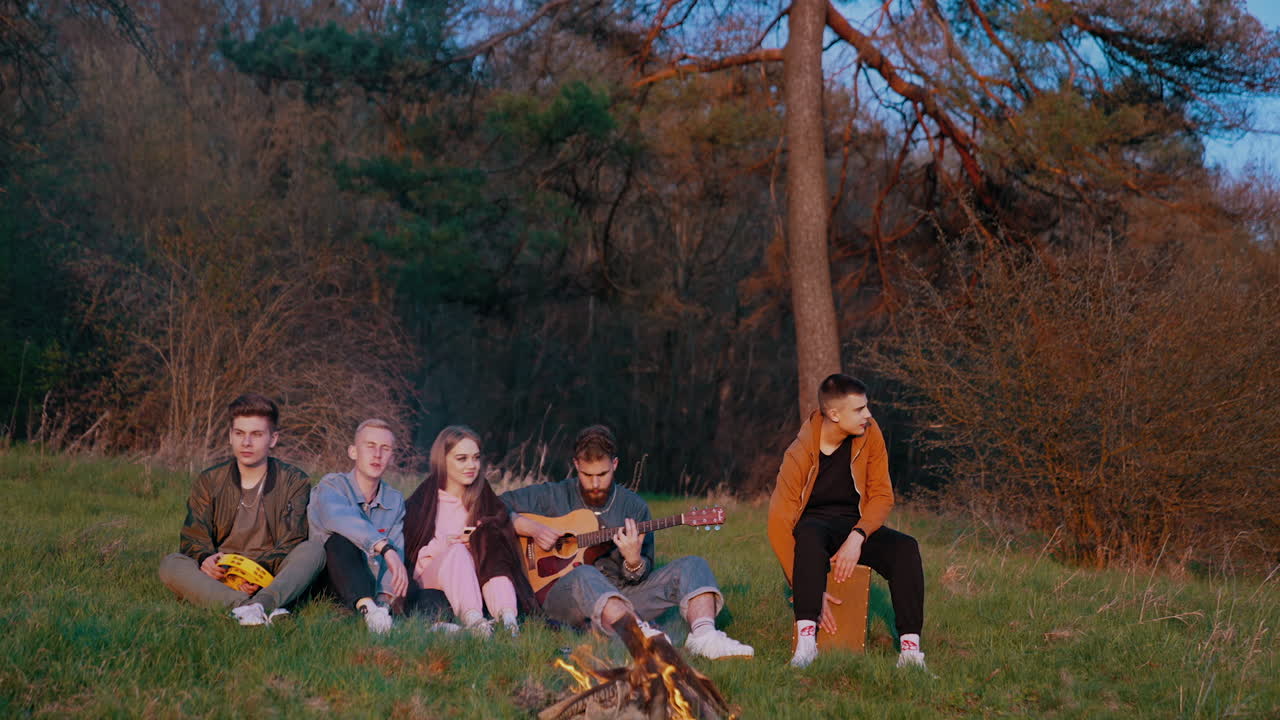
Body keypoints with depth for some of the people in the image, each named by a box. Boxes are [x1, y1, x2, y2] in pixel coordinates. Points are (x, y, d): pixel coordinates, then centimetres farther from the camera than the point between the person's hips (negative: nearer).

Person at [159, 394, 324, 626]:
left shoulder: (294, 482, 8)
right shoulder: (208, 482, 13)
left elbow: (291, 544, -2)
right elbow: (193, 538, 4)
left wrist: (260, 568, -23)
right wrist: (206, 558, -21)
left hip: (270, 582, -1)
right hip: (219, 580, 1)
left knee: (314, 550, -27)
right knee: (170, 565, -27)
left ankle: (261, 604, -55)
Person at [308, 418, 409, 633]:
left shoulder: (395, 501, 12)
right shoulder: (331, 486, -5)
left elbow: (396, 555, -4)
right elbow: (338, 517, -31)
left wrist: (386, 597, -25)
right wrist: (385, 547, -46)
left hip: (369, 589, 4)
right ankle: (367, 608, -55)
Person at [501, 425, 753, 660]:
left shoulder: (635, 507, 11)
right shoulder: (554, 496, 8)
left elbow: (643, 576, 7)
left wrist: (633, 561, -17)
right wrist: (532, 528, -11)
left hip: (622, 595, 3)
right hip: (562, 595, -3)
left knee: (692, 566, -15)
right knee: (585, 575, -40)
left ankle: (704, 636, -44)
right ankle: (641, 633, -63)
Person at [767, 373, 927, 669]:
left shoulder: (869, 434, -8)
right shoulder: (800, 453, -20)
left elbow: (882, 495, -5)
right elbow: (779, 525, -23)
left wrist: (857, 536, -26)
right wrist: (811, 592, -31)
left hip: (854, 524, 4)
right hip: (814, 524, -4)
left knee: (905, 547, -25)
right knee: (810, 538, -40)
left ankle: (910, 647, -33)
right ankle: (807, 639, -47)